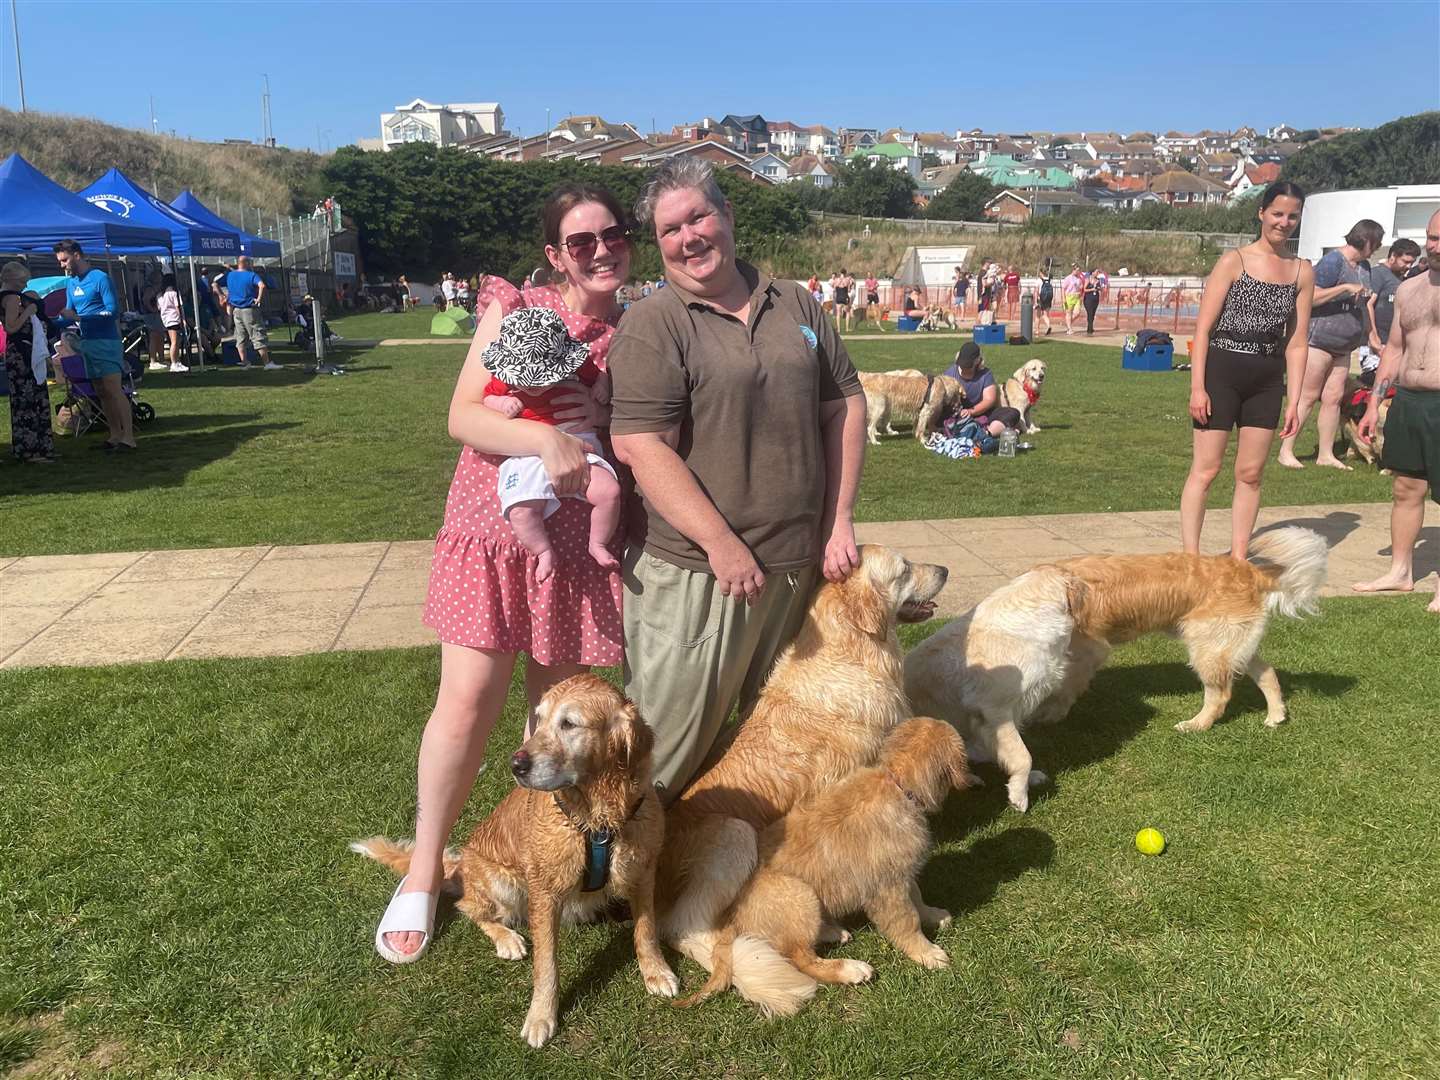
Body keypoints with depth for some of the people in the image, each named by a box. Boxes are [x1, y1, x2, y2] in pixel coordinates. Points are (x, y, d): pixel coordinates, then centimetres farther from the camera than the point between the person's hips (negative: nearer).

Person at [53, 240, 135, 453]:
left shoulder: (100, 278, -8)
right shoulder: (71, 282, 15)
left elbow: (113, 311, -16)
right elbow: (71, 314, 18)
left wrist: (79, 317, -20)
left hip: (106, 341, -8)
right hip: (86, 343, 8)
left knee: (114, 390, -11)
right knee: (102, 392, 8)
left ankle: (128, 438, -11)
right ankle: (115, 435, 14)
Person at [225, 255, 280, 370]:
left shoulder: (229, 275, 9)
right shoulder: (252, 275, -11)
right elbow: (262, 285, -28)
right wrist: (259, 299, -19)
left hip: (236, 310, 6)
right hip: (250, 310, -6)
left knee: (240, 337, 14)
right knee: (259, 337, -5)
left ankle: (244, 361, 12)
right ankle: (267, 363, -8)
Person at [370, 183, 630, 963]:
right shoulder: (512, 308, 1)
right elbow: (462, 416, -7)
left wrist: (605, 421, -12)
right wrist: (545, 437, -24)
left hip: (578, 549, 2)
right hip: (491, 536, -1)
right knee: (466, 702, -2)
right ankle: (424, 873, 18)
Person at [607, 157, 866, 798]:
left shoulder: (796, 306, 9)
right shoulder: (652, 325, -8)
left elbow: (845, 406, 12)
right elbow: (642, 447, -16)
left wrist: (839, 522, 4)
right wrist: (722, 544, -19)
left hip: (798, 563, 6)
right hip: (694, 571, -5)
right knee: (667, 743, 2)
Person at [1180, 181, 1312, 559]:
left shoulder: (1303, 272, 9)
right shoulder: (1234, 261, -3)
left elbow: (1296, 342, 10)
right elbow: (1203, 327, -6)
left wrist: (1293, 401, 5)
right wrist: (1198, 387, -13)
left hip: (1267, 381, 4)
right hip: (1222, 372, -4)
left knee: (1251, 474, 8)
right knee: (1205, 470, -3)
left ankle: (1238, 560, 17)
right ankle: (1190, 558, 3)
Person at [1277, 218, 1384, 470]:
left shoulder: (1363, 267, 16)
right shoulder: (1333, 261, -12)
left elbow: (1365, 302, 27)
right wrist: (1345, 287, -22)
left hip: (1343, 346, 8)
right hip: (1320, 339, -8)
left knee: (1333, 398, 7)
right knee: (1308, 397, -6)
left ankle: (1326, 455, 12)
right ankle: (1285, 451, 0)